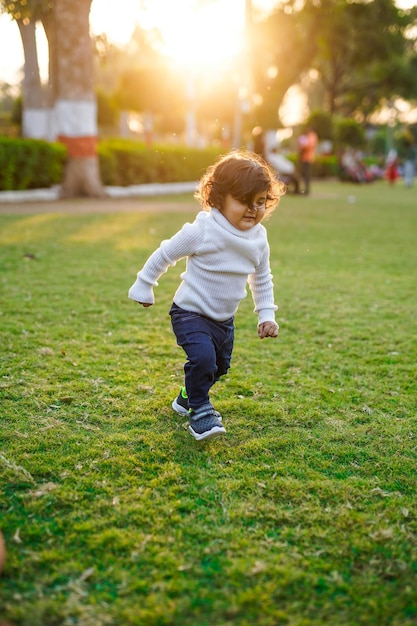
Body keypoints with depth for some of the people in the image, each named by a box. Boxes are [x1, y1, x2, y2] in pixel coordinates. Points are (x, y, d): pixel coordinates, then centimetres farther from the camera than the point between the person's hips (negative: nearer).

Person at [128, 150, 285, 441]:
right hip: (191, 313, -6)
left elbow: (262, 279, 11)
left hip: (225, 319, 7)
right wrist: (143, 287, -2)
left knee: (219, 366, 20)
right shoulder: (202, 231, -23)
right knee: (203, 357, -28)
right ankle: (199, 410, -4)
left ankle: (188, 396, 48)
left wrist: (266, 314, 6)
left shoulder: (259, 238, -5)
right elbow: (165, 254, -11)